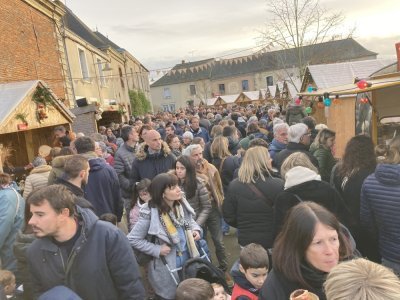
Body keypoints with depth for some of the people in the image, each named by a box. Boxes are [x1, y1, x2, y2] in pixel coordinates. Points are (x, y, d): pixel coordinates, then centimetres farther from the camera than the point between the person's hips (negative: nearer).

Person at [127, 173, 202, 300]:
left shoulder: (182, 203, -6)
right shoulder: (150, 212, -24)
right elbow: (133, 239, -18)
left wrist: (196, 229, -10)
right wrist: (157, 250, -21)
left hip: (189, 257, 6)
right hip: (167, 265, -5)